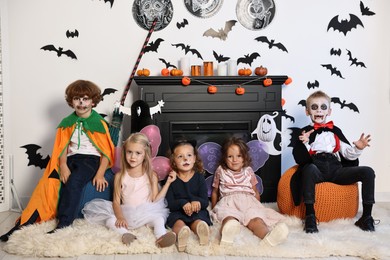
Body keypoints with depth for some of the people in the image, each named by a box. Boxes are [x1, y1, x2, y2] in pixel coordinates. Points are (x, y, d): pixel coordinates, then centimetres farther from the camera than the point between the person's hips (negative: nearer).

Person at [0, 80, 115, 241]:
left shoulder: (99, 123, 1)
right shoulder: (67, 123, 13)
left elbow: (107, 152, -2)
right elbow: (62, 148, 6)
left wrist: (100, 174, -14)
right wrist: (63, 166, -13)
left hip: (90, 159, -4)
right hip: (71, 159, 4)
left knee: (73, 183, -33)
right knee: (48, 184, -19)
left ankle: (63, 226, -29)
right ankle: (24, 224, -16)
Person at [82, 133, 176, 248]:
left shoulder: (151, 176, 3)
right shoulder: (120, 176, 3)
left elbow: (155, 200, 0)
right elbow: (116, 201, -1)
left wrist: (168, 182, -6)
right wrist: (120, 217, -20)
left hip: (146, 213, -1)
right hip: (126, 214, 1)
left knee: (158, 218, -29)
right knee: (110, 221, -25)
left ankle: (161, 236, -53)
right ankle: (125, 233, -48)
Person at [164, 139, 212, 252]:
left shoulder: (199, 177, 6)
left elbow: (205, 202, 1)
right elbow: (169, 203, -4)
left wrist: (197, 202, -25)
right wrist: (182, 203, -25)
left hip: (197, 211, 1)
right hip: (177, 212, 0)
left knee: (198, 221, -34)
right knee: (179, 223, -34)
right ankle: (181, 231, -67)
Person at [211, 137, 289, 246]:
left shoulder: (248, 171, 22)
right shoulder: (221, 171, 19)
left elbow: (255, 192, 28)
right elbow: (215, 191, 27)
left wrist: (257, 206, 22)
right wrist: (214, 208, 24)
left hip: (248, 201, 2)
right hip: (228, 202, -1)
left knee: (255, 219, -35)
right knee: (229, 217, -41)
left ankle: (268, 236, -66)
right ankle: (228, 231, -75)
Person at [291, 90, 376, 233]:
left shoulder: (335, 131, 21)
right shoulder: (305, 132, 10)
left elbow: (348, 154, 19)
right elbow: (299, 159, -1)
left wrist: (357, 148, -1)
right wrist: (304, 144, -18)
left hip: (336, 170, 4)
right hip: (316, 169, -4)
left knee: (368, 172, -14)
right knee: (310, 168, -40)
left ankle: (366, 216, -8)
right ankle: (310, 215, -34)